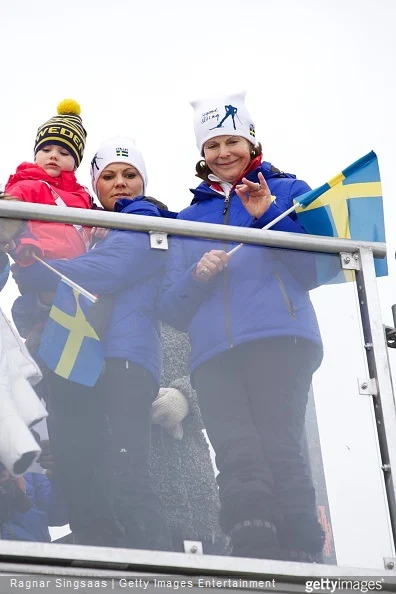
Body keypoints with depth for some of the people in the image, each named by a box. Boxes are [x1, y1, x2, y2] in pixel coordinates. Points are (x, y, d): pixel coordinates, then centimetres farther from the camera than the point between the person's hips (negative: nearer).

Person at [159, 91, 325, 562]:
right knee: (239, 457, -16)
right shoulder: (189, 218, 28)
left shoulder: (287, 192, 20)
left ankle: (299, 557, -23)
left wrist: (270, 215, -3)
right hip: (213, 350, 3)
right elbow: (172, 309, 21)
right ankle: (255, 555, -24)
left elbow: (318, 270, 7)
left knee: (278, 449, -19)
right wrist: (197, 276, 0)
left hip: (280, 336, -3)